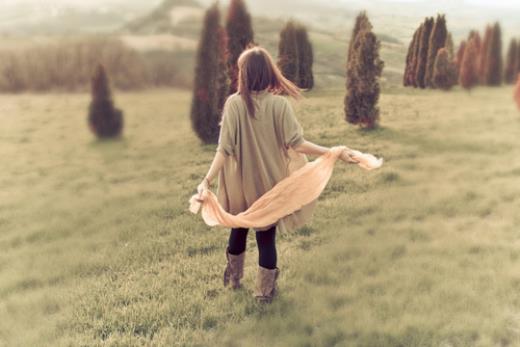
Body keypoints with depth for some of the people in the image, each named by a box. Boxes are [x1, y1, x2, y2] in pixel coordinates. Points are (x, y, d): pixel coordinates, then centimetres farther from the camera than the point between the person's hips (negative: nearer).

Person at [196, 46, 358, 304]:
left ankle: (233, 279, 44)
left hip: (240, 182, 1)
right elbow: (296, 144, -17)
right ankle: (265, 291, 27)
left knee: (239, 228, 23)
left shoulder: (234, 103, -13)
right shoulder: (279, 103, -15)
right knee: (267, 234, 13)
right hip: (269, 181, -1)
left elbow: (224, 149, -17)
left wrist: (207, 180, -15)